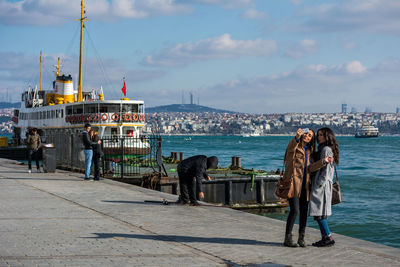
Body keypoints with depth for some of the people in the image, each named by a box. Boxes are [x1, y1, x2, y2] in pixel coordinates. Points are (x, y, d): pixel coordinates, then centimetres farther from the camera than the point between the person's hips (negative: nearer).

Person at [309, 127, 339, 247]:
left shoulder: (326, 150, -12)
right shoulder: (321, 150, 18)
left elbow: (326, 170, -17)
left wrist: (319, 185, -19)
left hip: (322, 185, -10)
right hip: (319, 183, 10)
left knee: (319, 213, -8)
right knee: (318, 213, 11)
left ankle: (329, 238, -5)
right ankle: (324, 238, 13)